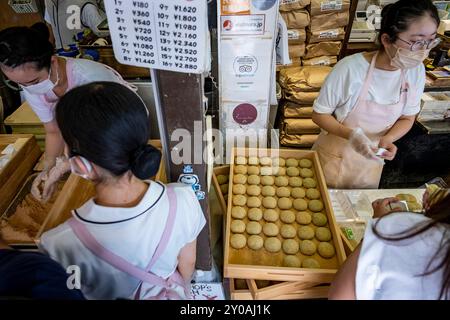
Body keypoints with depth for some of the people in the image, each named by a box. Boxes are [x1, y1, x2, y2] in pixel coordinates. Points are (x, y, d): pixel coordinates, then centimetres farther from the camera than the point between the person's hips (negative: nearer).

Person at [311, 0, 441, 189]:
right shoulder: (350, 69, -28)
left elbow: (407, 118, 0)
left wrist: (388, 139, -20)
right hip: (335, 157, -4)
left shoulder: (416, 71, -13)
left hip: (371, 160, 4)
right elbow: (319, 114, -18)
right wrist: (351, 134, -32)